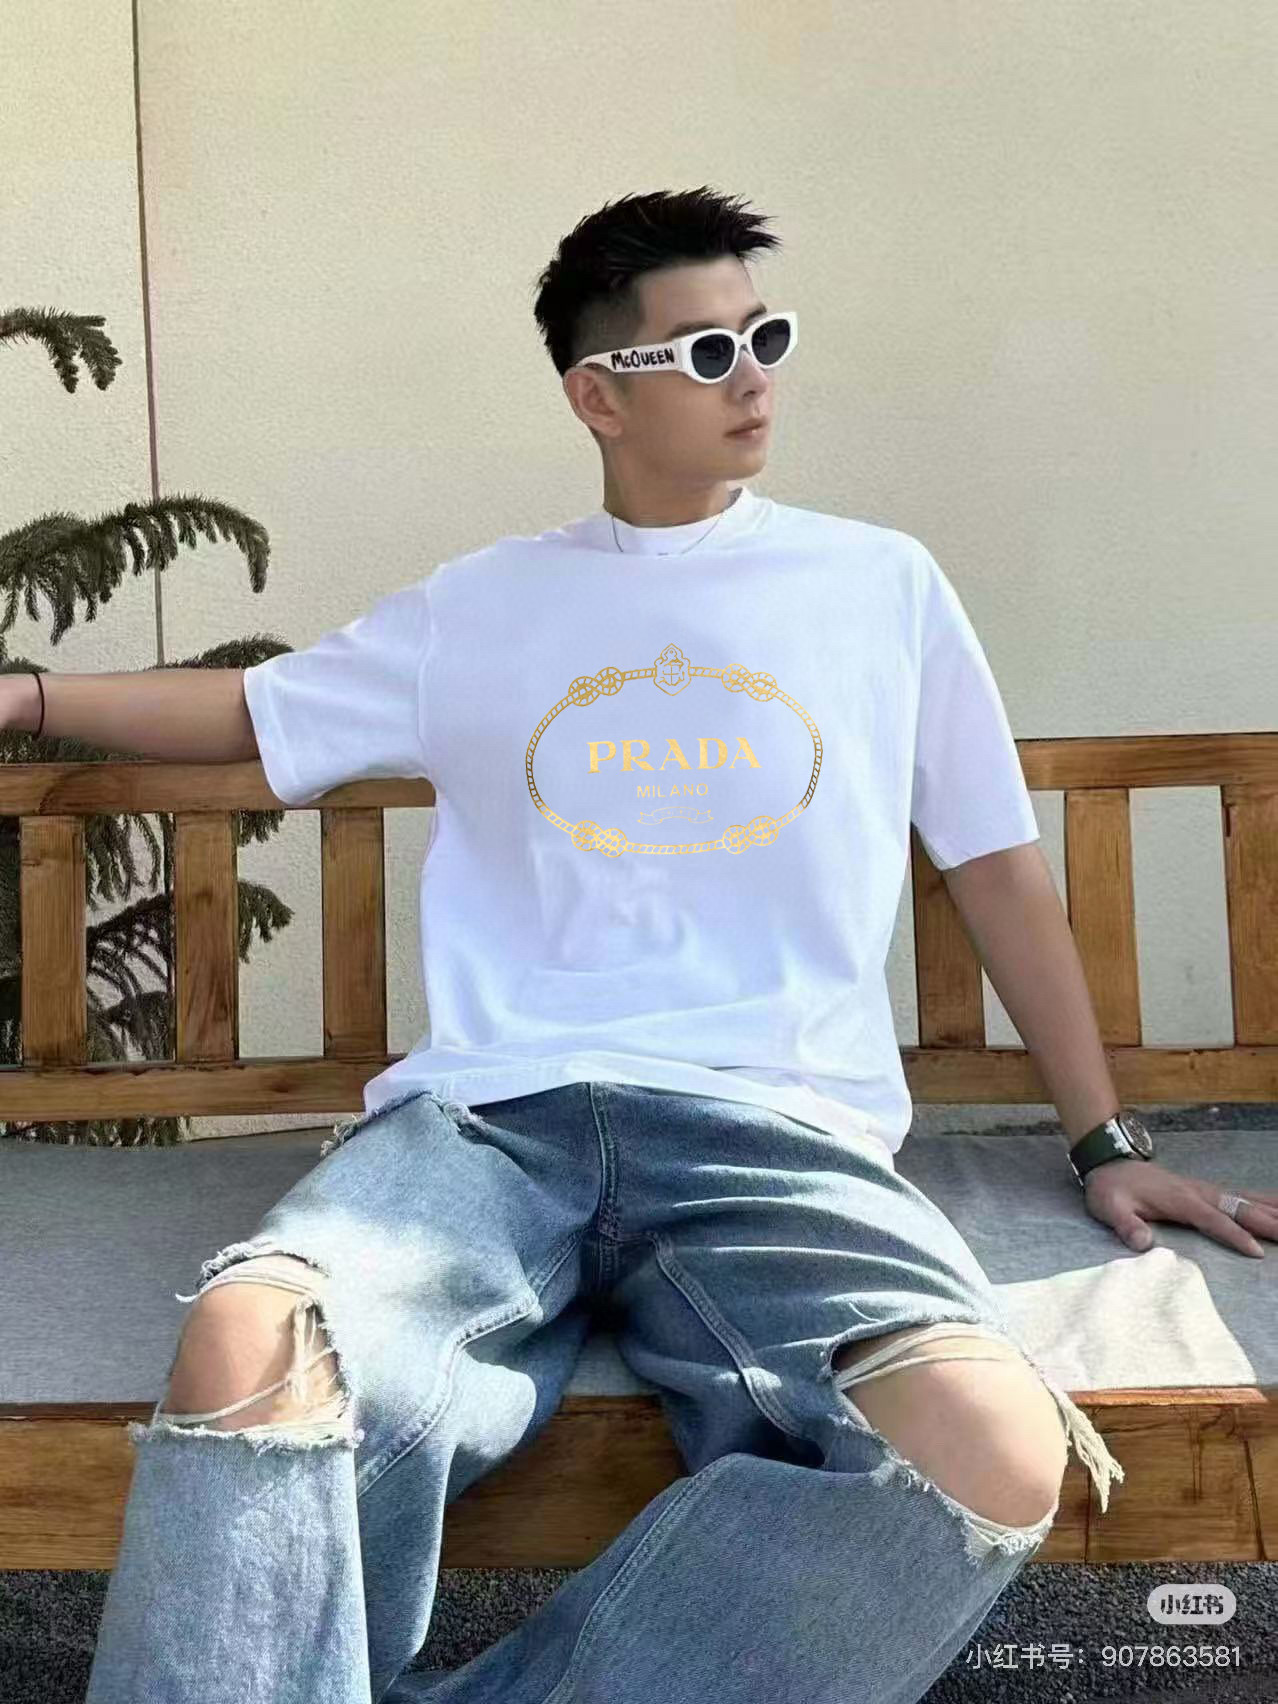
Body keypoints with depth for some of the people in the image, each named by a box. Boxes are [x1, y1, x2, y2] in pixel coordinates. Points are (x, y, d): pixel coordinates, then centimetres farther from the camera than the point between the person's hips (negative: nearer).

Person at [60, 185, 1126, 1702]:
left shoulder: (883, 586, 18)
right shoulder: (478, 608, 20)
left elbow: (999, 867, 22)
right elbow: (246, 712, 32)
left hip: (778, 1124, 1)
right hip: (489, 1114, 0)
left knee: (1001, 1460, -33)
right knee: (249, 1348, -36)